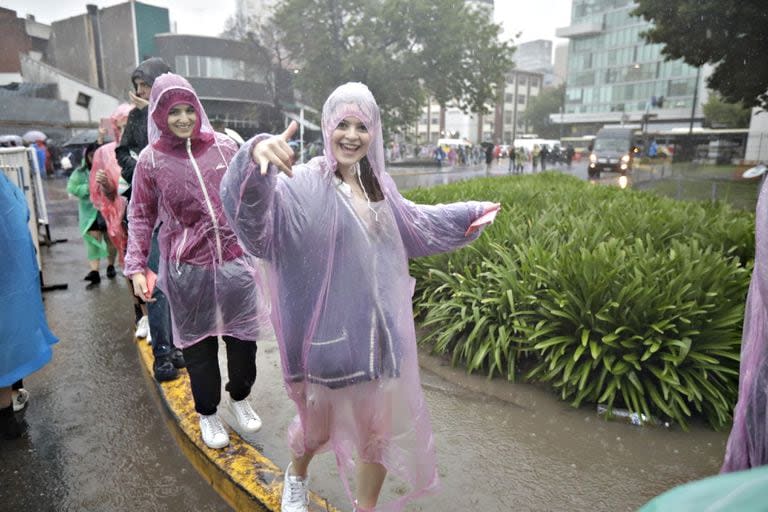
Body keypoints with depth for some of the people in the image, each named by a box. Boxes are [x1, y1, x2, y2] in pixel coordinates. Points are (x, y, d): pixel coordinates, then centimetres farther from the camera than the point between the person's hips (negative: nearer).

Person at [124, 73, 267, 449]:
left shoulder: (224, 146, 1)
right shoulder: (151, 159, -2)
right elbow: (140, 216, 4)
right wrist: (136, 266, -2)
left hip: (235, 260, 2)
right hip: (188, 268, -1)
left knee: (243, 336, 12)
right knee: (198, 344, 11)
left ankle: (240, 398, 39)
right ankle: (207, 414, 34)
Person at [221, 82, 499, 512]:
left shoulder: (378, 184, 5)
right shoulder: (303, 185, -14)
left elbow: (413, 224, 22)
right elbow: (253, 209, -34)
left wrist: (469, 215, 22)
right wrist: (256, 158, -53)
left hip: (382, 331, 5)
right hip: (332, 332, -4)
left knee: (380, 428, 16)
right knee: (320, 423, 19)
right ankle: (297, 478, 55)